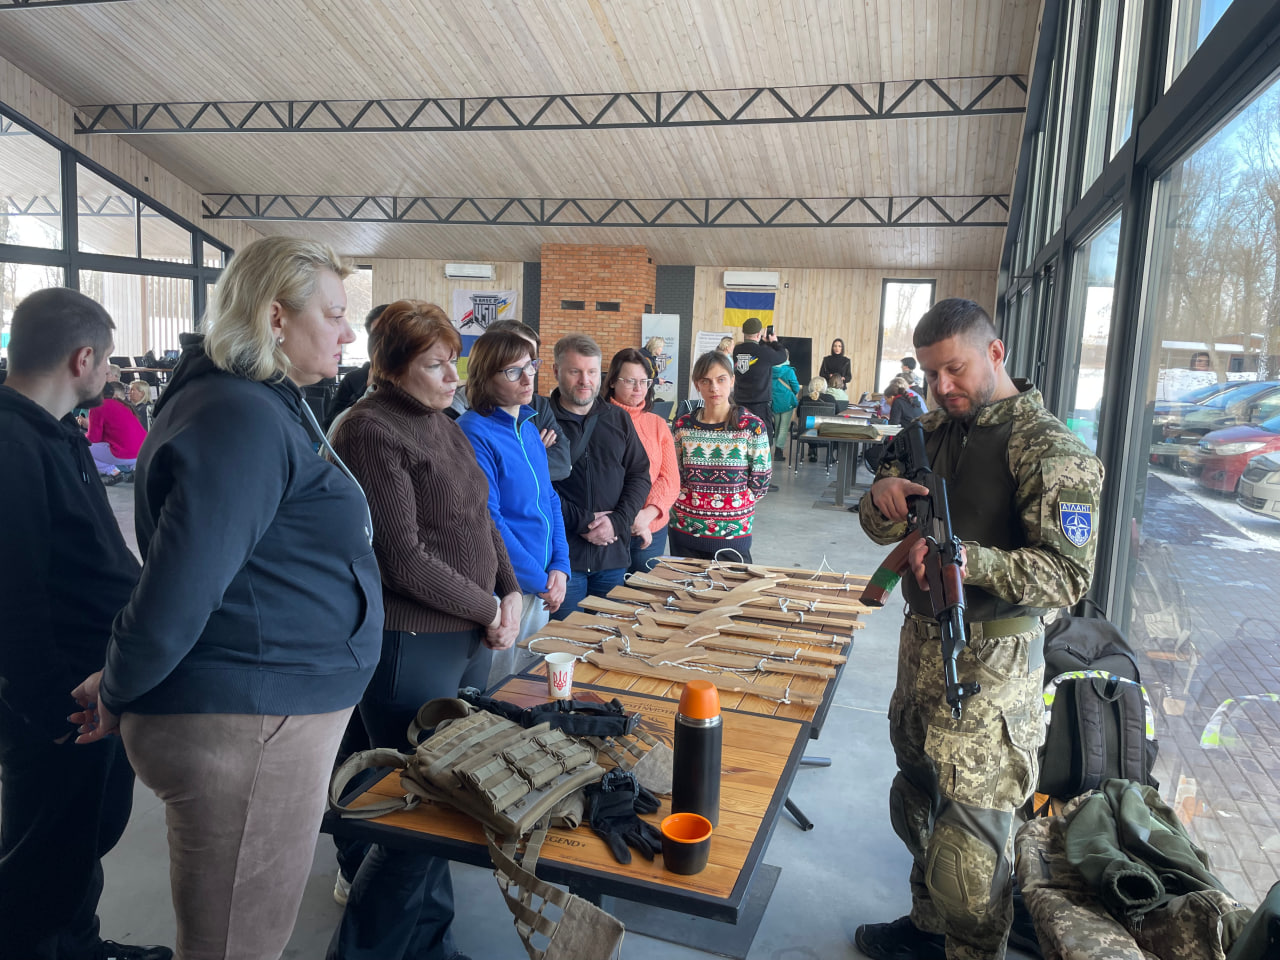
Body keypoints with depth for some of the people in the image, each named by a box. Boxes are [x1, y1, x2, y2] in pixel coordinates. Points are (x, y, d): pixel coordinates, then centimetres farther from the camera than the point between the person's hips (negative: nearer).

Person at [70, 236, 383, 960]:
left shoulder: (268, 406, 13)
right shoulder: (241, 419, -21)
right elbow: (178, 590, -24)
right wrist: (115, 693, -8)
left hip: (281, 716, 10)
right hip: (244, 729, -10)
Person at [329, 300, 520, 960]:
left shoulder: (442, 424, 14)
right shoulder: (371, 432, -15)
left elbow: (479, 517, 17)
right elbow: (405, 559, -20)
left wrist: (511, 591, 2)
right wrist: (487, 611, -10)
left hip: (468, 638, 8)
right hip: (410, 649, -8)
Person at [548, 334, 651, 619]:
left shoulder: (618, 419, 11)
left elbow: (639, 475, 9)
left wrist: (617, 522, -7)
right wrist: (582, 521, -13)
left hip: (613, 553, 5)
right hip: (562, 555, -4)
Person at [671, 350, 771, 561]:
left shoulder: (753, 427, -8)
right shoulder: (683, 426, 0)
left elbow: (760, 483, -3)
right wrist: (690, 501, 0)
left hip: (732, 534, -2)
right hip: (685, 529, 3)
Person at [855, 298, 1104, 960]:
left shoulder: (1046, 448, -15)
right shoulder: (936, 428, 8)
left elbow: (1069, 572, -20)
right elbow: (881, 527, 10)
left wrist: (968, 560, -34)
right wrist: (883, 497, -14)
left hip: (990, 662, -8)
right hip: (922, 639, 8)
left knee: (969, 829, 1)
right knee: (917, 798, 21)